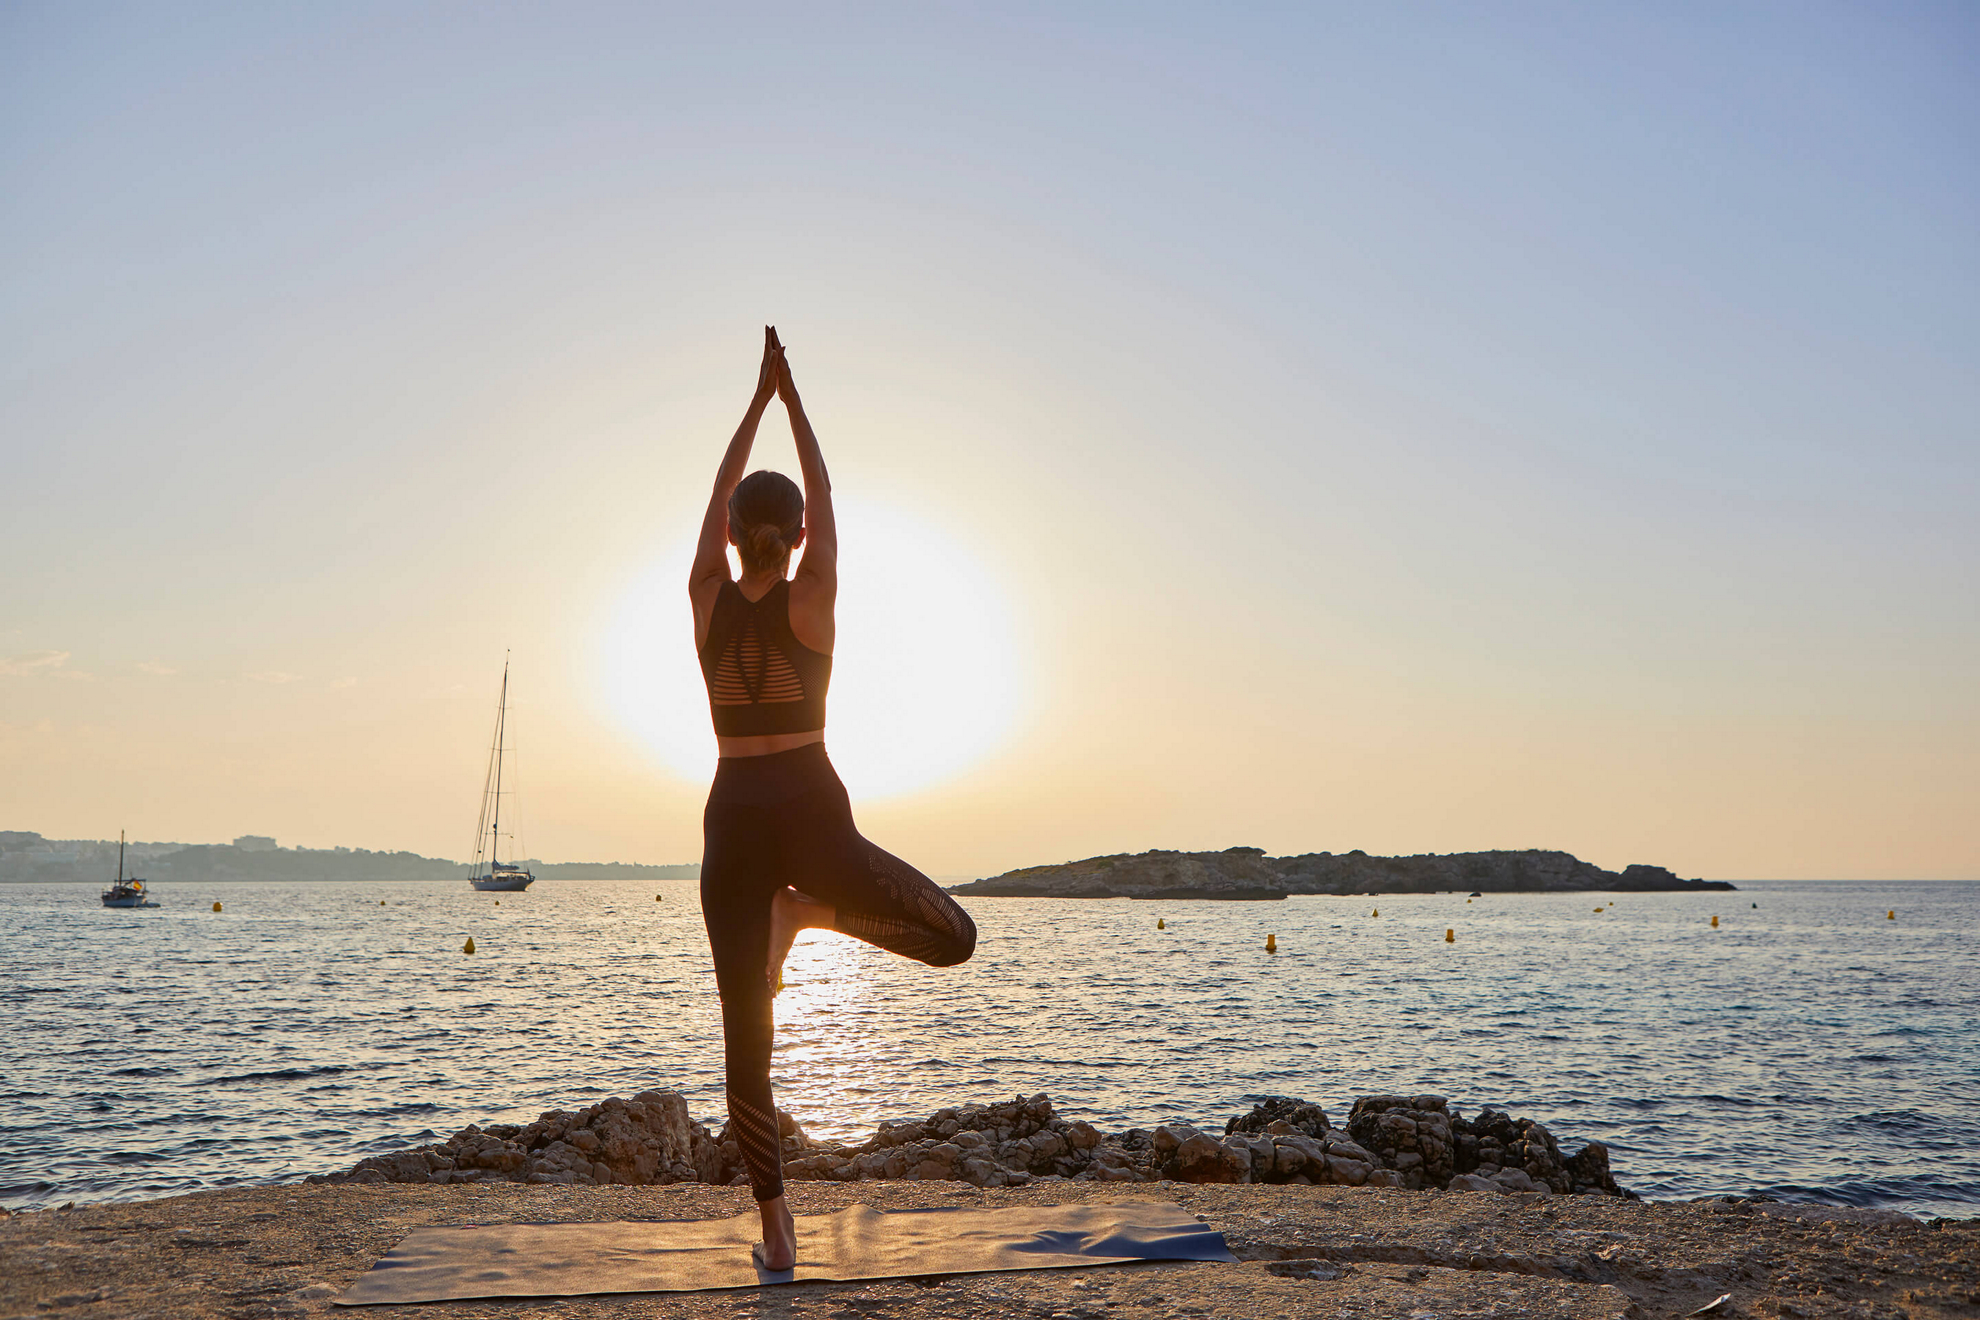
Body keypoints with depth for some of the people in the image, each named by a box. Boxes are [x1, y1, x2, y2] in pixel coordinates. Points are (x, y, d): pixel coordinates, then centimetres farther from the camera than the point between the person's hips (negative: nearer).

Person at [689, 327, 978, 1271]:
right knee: (953, 939, 13)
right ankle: (807, 910, -7)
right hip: (811, 817, -3)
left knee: (746, 1035, 6)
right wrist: (792, 397, 16)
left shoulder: (708, 599, 1)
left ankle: (774, 1228, 4)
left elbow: (717, 497, 14)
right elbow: (824, 498, 8)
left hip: (732, 822, 3)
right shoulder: (812, 596, -5)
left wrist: (759, 395, 21)